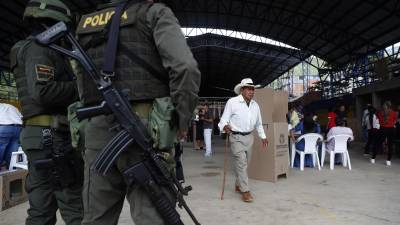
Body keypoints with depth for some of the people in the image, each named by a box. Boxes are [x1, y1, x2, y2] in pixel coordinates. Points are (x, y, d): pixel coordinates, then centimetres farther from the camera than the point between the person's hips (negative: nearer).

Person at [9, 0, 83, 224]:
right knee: (74, 206, -6)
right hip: (51, 137, -10)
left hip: (41, 138, 10)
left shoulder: (36, 50, 25)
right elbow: (42, 91, -21)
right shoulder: (39, 48, -6)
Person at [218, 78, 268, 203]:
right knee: (241, 163, -11)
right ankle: (245, 191, -4)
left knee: (244, 163, 15)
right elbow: (224, 119, -12)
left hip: (249, 137, 6)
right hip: (236, 137, -6)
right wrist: (225, 126, -33)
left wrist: (263, 136, 21)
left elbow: (259, 123, 19)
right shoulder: (232, 102, -12)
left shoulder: (255, 105, 8)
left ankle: (238, 186, 31)